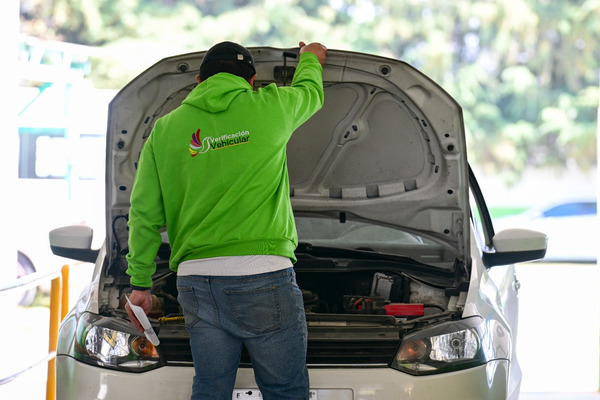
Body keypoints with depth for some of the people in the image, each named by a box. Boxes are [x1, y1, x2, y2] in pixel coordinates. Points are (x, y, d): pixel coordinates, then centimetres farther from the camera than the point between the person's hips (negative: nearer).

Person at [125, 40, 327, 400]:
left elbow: (145, 215, 10)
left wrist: (140, 282, 16)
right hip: (265, 276, -3)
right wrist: (311, 58, 49)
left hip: (197, 281, 3)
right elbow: (311, 93, 28)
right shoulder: (269, 107, 4)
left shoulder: (165, 129, 11)